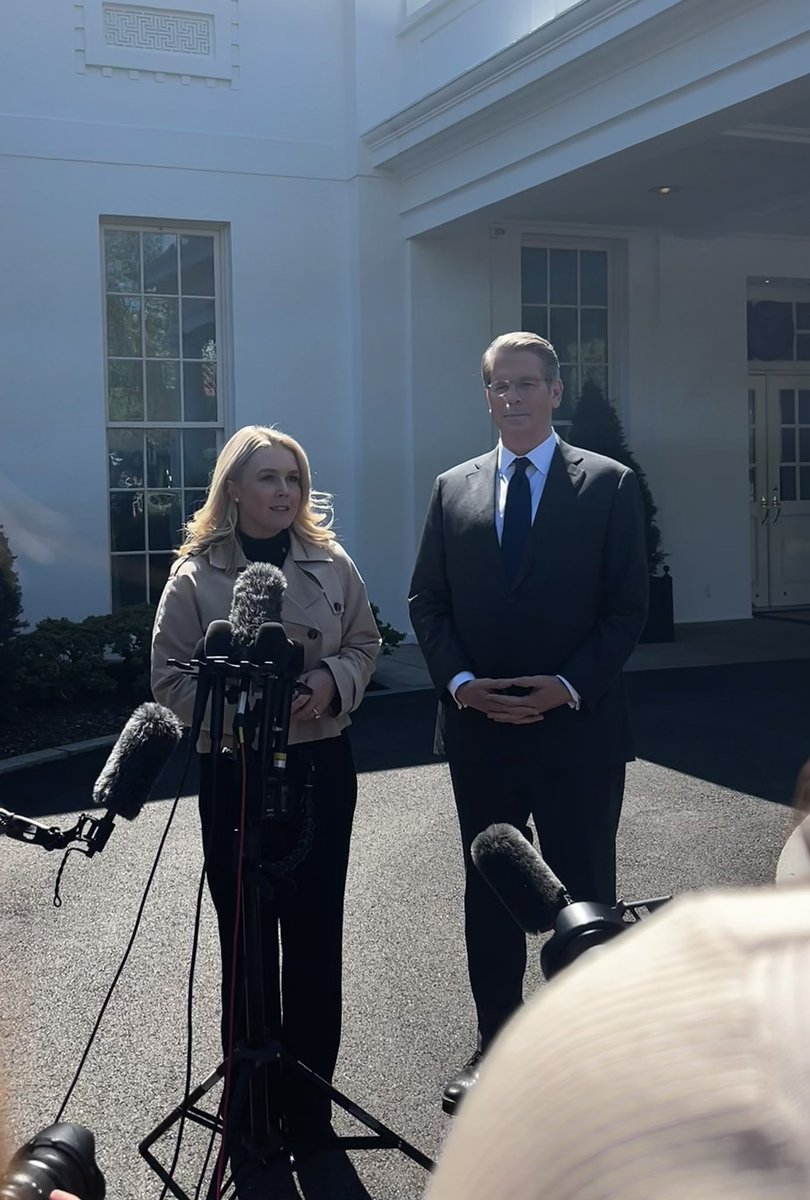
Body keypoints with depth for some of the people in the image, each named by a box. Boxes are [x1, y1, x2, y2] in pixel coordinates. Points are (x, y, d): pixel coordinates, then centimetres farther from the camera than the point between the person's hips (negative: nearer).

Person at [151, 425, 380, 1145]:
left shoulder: (332, 565, 1)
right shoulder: (195, 576, -6)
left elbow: (365, 643, 11)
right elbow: (171, 676, -5)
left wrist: (332, 681, -10)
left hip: (321, 765, 2)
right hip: (233, 772, -2)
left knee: (316, 935, 8)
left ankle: (309, 1101, 24)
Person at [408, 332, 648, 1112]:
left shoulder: (610, 485, -1)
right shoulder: (453, 488, 8)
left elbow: (628, 605, -4)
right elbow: (427, 601, 7)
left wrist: (568, 687, -16)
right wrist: (460, 682, -8)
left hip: (577, 727, -3)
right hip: (478, 728, 3)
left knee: (584, 896, 5)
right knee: (488, 893, 14)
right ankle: (495, 1042, 28)